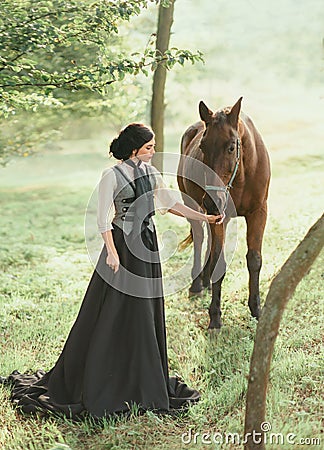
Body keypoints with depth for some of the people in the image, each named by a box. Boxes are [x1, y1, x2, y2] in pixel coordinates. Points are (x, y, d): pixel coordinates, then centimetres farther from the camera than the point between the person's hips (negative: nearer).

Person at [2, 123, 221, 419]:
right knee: (116, 314, -2)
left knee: (147, 312, 12)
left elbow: (169, 203, 16)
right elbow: (103, 219, -14)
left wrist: (203, 217, 13)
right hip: (123, 245, -7)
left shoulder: (150, 172, 8)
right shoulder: (113, 176, -13)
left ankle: (143, 380, 25)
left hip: (147, 245, 7)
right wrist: (112, 252, -21)